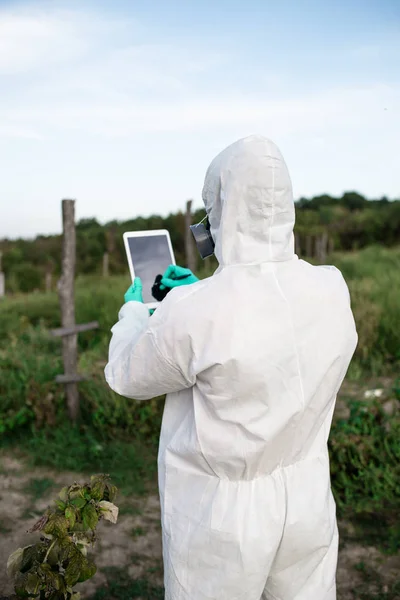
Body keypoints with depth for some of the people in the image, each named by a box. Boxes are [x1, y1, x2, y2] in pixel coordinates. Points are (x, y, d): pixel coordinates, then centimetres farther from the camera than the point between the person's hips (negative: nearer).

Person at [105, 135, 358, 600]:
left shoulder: (191, 315, -27)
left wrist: (133, 310, 11)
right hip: (309, 506, 5)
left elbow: (127, 377, -7)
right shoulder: (332, 291, -11)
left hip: (224, 520, -4)